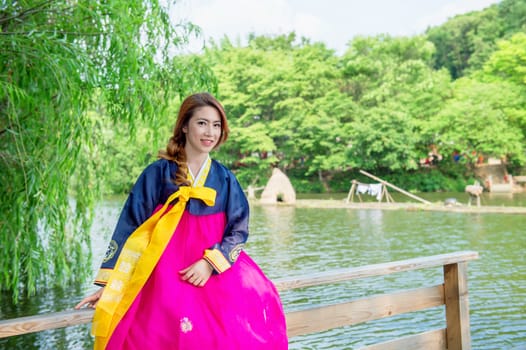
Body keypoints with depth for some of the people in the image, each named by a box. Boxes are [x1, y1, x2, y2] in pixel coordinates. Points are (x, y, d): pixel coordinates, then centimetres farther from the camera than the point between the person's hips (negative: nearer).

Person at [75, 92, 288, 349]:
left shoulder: (225, 178, 9)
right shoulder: (158, 173, 1)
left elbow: (239, 229, 6)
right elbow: (129, 228, 0)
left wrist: (211, 262, -12)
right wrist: (108, 284, -4)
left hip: (219, 269, 3)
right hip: (167, 272, -2)